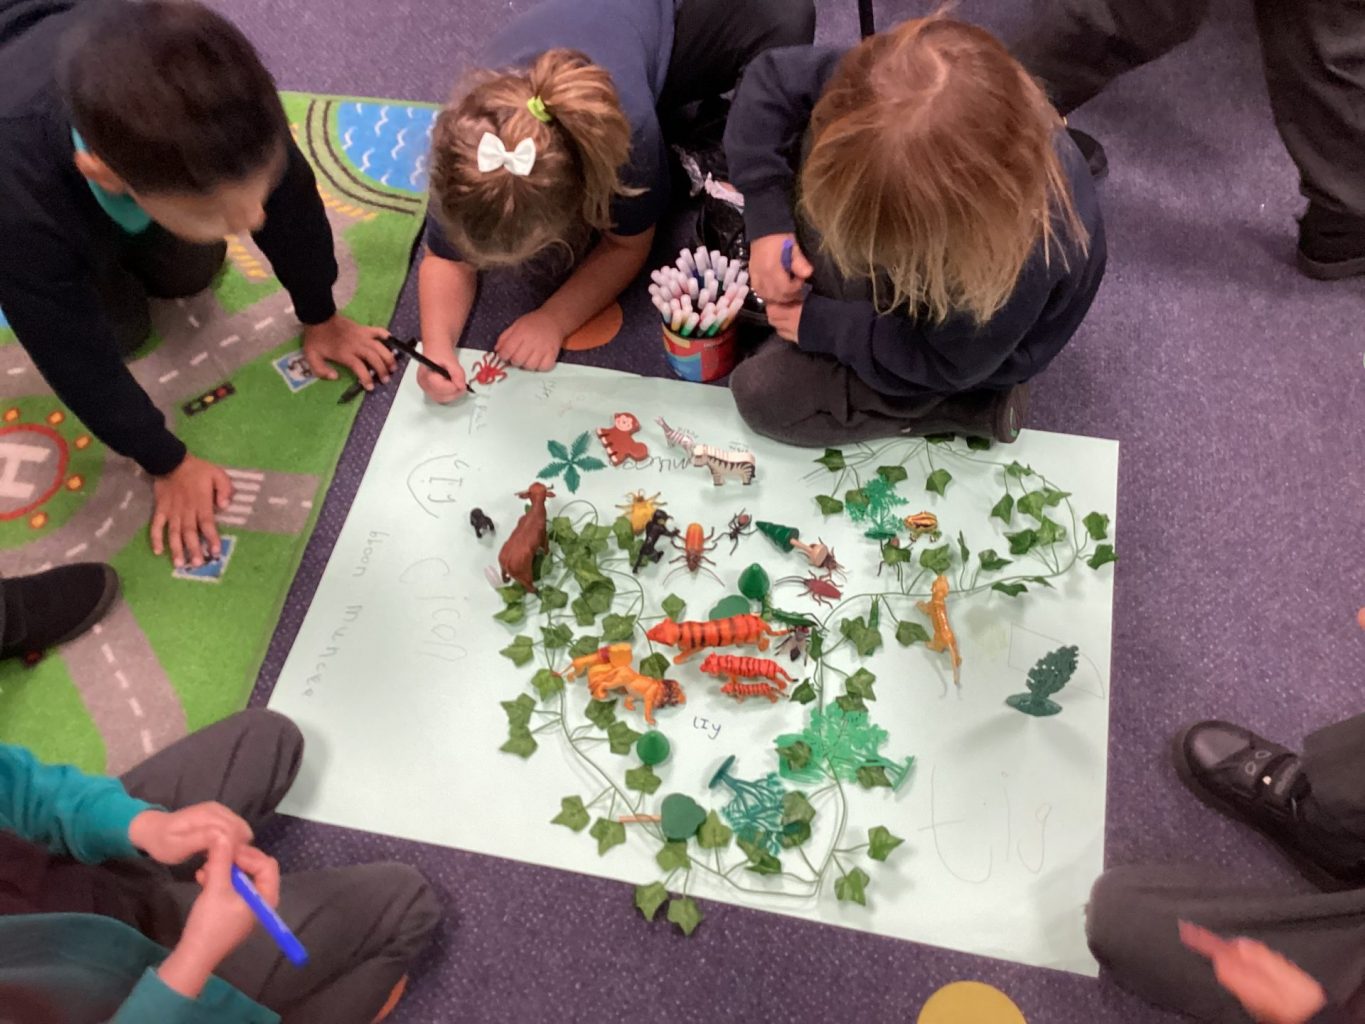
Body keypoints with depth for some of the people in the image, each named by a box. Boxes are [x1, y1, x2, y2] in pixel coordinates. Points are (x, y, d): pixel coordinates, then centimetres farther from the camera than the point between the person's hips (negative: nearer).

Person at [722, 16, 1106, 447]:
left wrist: (820, 324, -19)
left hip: (960, 343, -5)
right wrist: (767, 221, -24)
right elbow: (772, 78, -19)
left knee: (763, 395, -8)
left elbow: (940, 361, -24)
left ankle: (975, 404, 1)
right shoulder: (896, 98, -35)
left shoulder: (1024, 256, -44)